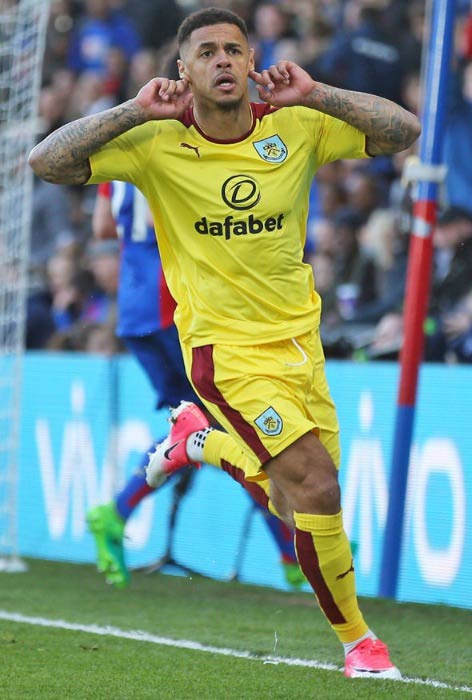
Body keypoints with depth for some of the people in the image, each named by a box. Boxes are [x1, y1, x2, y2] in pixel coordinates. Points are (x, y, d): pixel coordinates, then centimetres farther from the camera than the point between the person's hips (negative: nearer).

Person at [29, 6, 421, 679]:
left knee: (298, 503, 14)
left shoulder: (297, 127, -5)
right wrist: (133, 113, -24)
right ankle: (356, 640, 1)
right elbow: (48, 161, -16)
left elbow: (403, 130, -9)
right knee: (316, 486, -17)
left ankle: (199, 436, 42)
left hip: (298, 339, 5)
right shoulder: (158, 145, -11)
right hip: (227, 350, -5)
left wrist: (316, 95, -19)